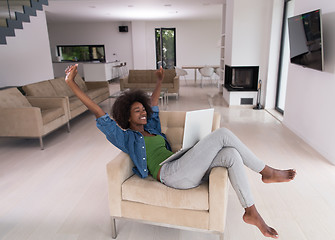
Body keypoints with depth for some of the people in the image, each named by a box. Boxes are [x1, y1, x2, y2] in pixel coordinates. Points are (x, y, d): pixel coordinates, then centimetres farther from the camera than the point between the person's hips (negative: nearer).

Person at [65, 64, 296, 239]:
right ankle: (266, 171, -2)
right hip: (171, 173, -8)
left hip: (188, 174, 8)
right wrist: (71, 83, 1)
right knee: (223, 134, -17)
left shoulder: (151, 128, 28)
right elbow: (98, 112, 3)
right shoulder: (125, 136, 9)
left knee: (231, 155, -13)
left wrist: (160, 81, 52)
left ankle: (252, 213, -5)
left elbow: (153, 103, 42)